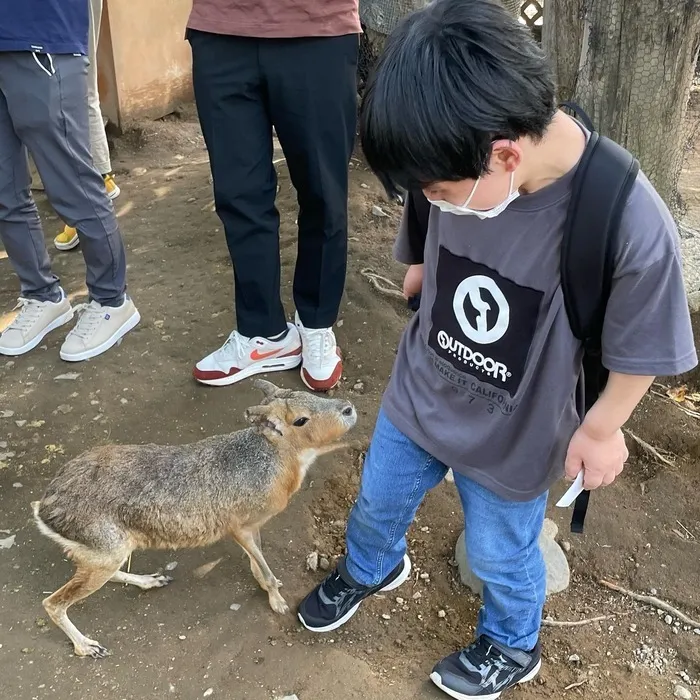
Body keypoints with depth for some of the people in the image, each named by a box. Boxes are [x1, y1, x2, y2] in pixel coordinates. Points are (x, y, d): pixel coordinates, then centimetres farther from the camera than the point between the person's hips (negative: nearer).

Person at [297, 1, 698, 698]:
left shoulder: (632, 225, -33)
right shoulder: (457, 169, -21)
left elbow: (638, 351, -16)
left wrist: (600, 427, -4)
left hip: (513, 439, -3)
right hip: (417, 398, 4)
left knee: (500, 554, 21)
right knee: (377, 502, 26)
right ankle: (369, 568, 62)